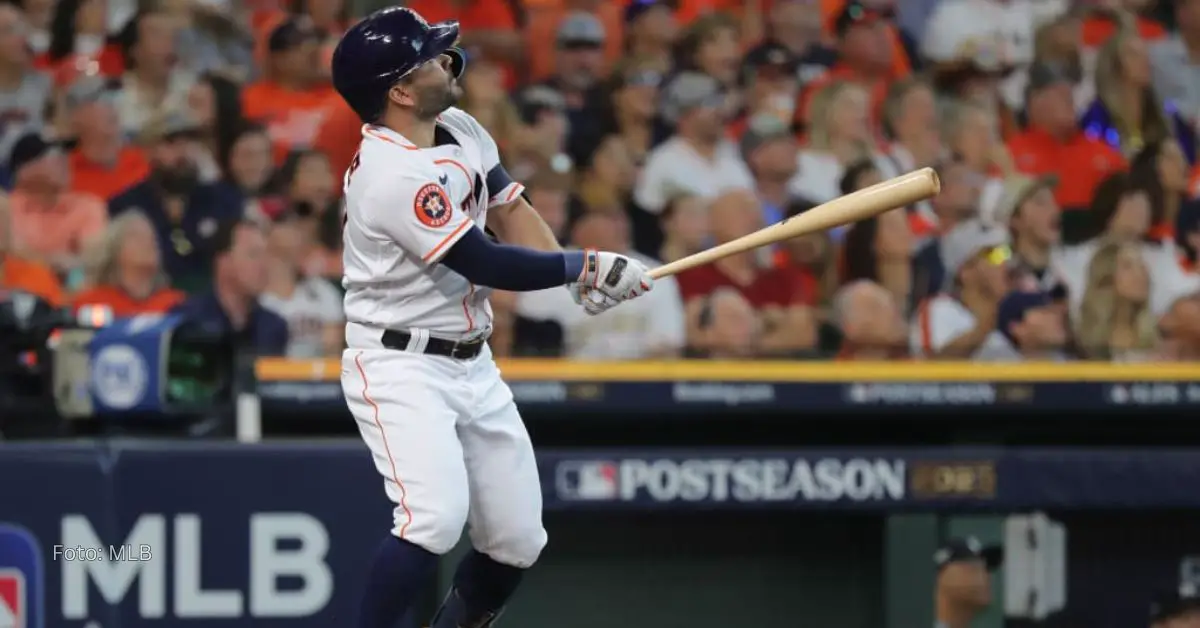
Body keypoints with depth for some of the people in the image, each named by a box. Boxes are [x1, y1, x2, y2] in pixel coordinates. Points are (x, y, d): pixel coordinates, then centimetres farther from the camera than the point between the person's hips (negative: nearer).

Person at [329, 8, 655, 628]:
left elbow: (508, 210, 13)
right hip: (400, 368, -9)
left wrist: (578, 275, -4)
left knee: (516, 539, 6)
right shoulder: (392, 174, -24)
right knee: (436, 515, -27)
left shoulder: (460, 132, 4)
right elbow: (487, 264, -22)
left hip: (472, 365, 9)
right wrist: (586, 266, -13)